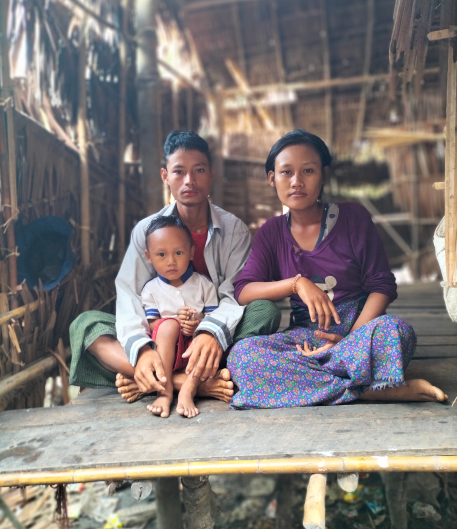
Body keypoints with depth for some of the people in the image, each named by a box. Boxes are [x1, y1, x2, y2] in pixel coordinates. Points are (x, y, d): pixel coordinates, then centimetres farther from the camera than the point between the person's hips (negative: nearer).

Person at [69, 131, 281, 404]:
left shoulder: (234, 229, 1)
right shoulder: (146, 230, 3)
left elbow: (237, 295, -11)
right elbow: (130, 296, -10)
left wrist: (212, 333, -34)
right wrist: (142, 349, -30)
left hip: (214, 342, -1)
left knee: (265, 310, -28)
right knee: (85, 323, -20)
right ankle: (199, 384, -38)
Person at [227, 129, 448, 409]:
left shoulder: (353, 217, 3)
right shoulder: (272, 233, 9)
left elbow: (381, 285, -1)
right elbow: (242, 292, -2)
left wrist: (352, 337, -16)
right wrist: (297, 283, -17)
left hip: (357, 327, -2)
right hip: (302, 335, 3)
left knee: (395, 330, -36)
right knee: (241, 353, -30)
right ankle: (369, 391, -29)